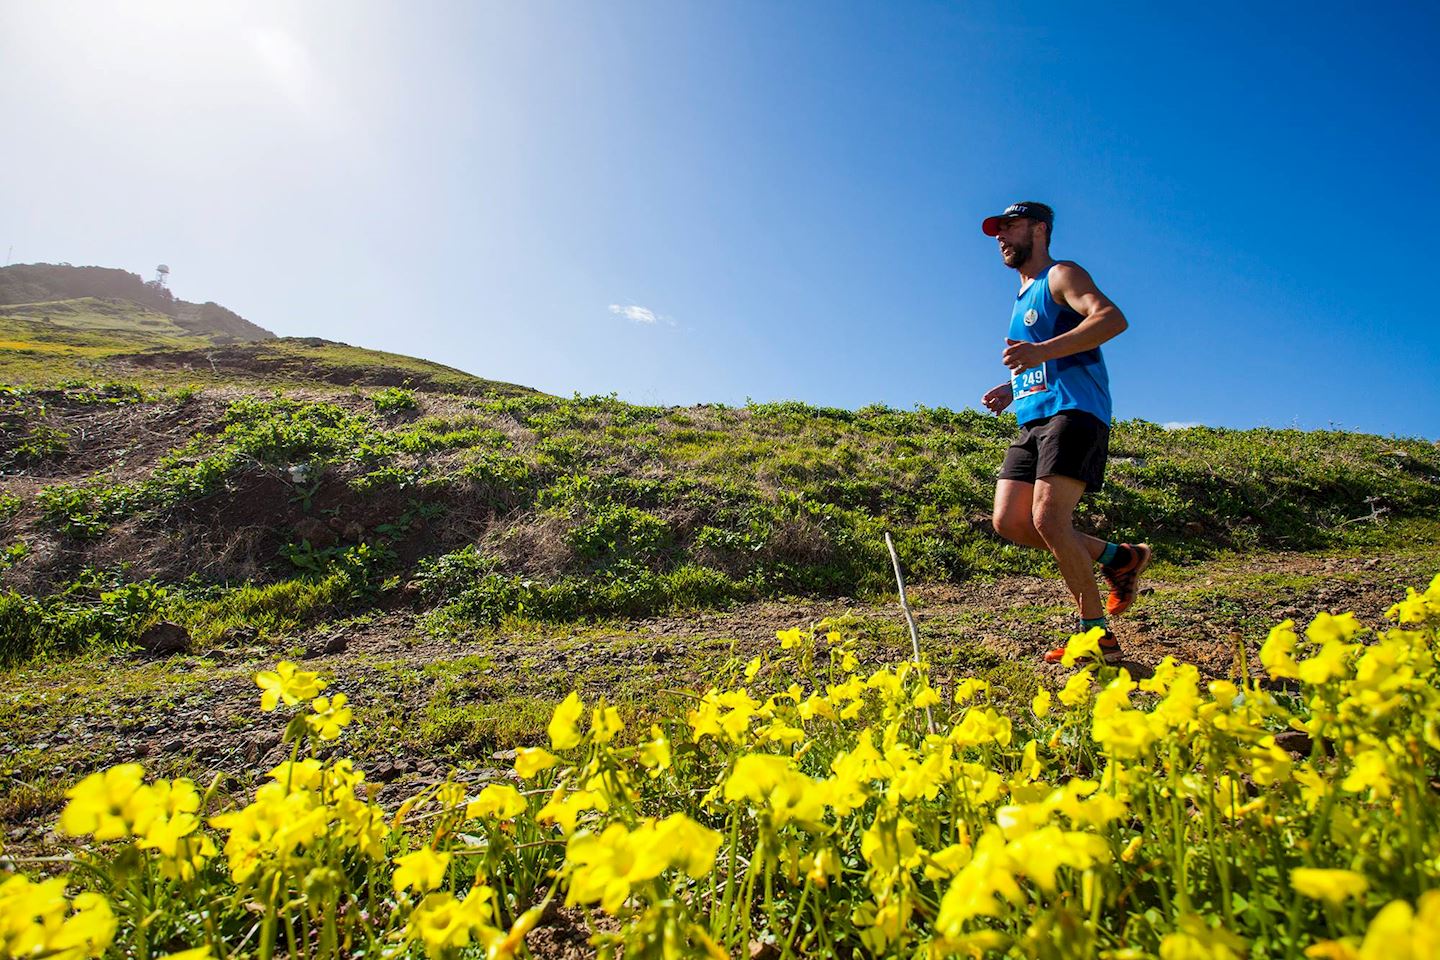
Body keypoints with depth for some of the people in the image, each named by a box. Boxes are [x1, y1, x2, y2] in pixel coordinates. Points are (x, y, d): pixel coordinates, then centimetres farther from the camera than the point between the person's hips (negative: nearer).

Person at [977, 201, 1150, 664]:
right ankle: (1117, 557, 14)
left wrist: (1043, 351, -29)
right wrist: (1011, 389, 16)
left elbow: (1113, 318, -18)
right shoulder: (1023, 296, 28)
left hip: (1074, 411, -9)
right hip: (1033, 419, 9)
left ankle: (1099, 636, -6)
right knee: (1009, 522, -3)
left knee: (1049, 519, -20)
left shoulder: (1061, 275, 2)